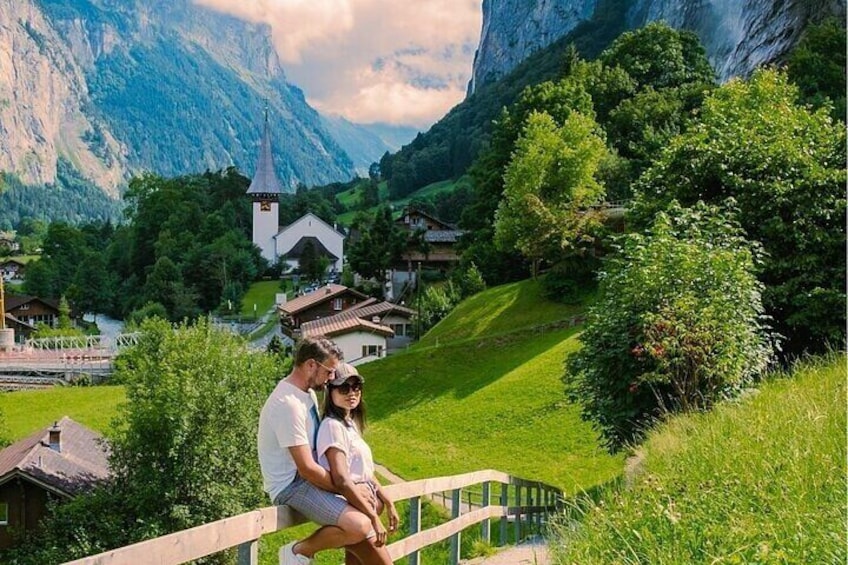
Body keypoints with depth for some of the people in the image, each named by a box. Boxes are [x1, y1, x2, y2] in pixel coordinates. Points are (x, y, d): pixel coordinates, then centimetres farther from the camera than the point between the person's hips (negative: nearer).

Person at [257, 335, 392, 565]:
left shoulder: (308, 393, 9)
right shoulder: (288, 404, -23)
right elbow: (307, 468, -24)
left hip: (310, 480, 10)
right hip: (292, 485, -10)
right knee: (359, 526, -28)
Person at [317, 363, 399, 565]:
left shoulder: (351, 424, 15)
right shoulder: (333, 426, -14)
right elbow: (341, 479, -24)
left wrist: (388, 503, 17)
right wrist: (374, 517, -25)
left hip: (361, 504, 9)